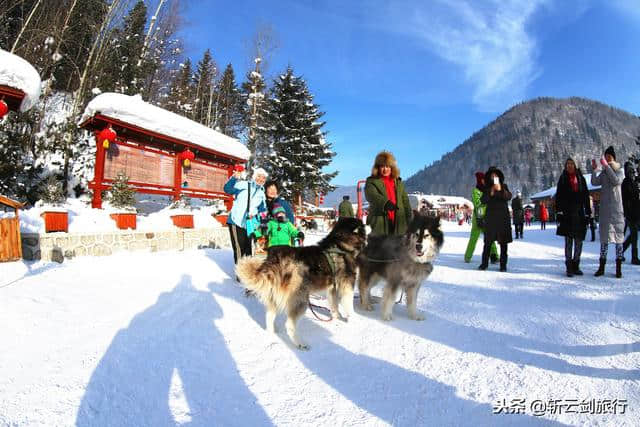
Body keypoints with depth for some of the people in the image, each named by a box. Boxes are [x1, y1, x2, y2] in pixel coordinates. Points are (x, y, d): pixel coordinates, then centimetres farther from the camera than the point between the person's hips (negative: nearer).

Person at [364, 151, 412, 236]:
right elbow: (372, 195, -19)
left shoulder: (398, 182, 18)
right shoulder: (372, 181, 2)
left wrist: (409, 218, 5)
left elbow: (405, 201, 16)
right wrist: (385, 202, -38)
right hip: (380, 222, -4)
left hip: (399, 223, 4)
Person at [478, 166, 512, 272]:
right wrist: (491, 192, -18)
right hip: (490, 217, 0)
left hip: (503, 217, 0)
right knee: (488, 241, -1)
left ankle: (503, 264, 1)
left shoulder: (504, 186, 9)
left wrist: (501, 190, -21)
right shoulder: (487, 188, 9)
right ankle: (484, 263, 5)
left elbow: (509, 197, -6)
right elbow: (483, 200, -4)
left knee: (503, 241, -1)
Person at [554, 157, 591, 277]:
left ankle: (576, 266, 15)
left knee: (579, 241, 5)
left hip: (579, 213, 3)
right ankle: (569, 267, -1)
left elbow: (586, 197, 11)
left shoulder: (581, 179, 11)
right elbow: (558, 196, 0)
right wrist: (559, 212, -8)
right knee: (568, 241, -4)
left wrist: (587, 213, 6)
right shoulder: (563, 179, 5)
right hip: (567, 214, -3)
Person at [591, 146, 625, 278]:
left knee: (618, 235, -3)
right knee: (604, 236, 2)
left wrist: (607, 166, -20)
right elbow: (595, 182, -3)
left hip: (617, 208, -3)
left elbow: (616, 181, -17)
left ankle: (618, 267, 1)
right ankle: (601, 267, 3)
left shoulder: (620, 171, 4)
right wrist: (594, 169, -14)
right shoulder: (603, 172, 13)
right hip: (605, 208, 3)